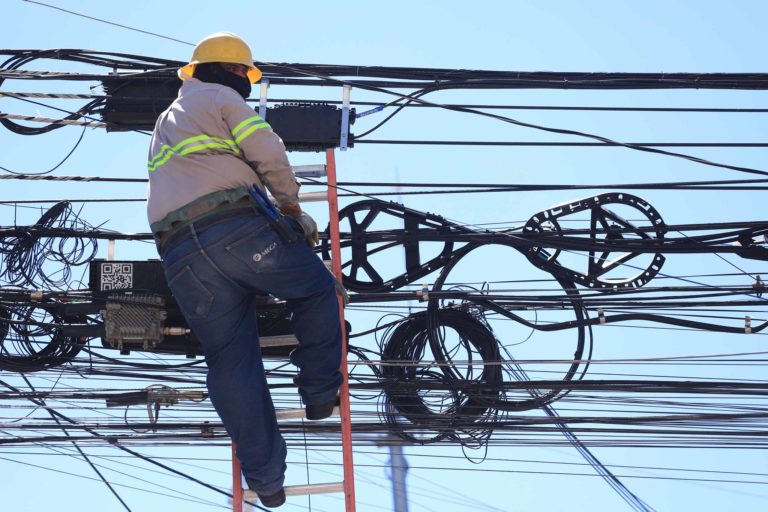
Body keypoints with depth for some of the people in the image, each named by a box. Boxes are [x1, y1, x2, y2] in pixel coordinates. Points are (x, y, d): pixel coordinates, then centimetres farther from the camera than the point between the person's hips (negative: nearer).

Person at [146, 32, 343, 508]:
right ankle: (320, 391, 16)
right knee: (317, 288, 19)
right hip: (239, 230, -6)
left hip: (180, 253, 6)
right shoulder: (219, 98, 10)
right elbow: (271, 156, 0)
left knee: (231, 362, 6)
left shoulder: (165, 123, 35)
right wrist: (294, 211, 15)